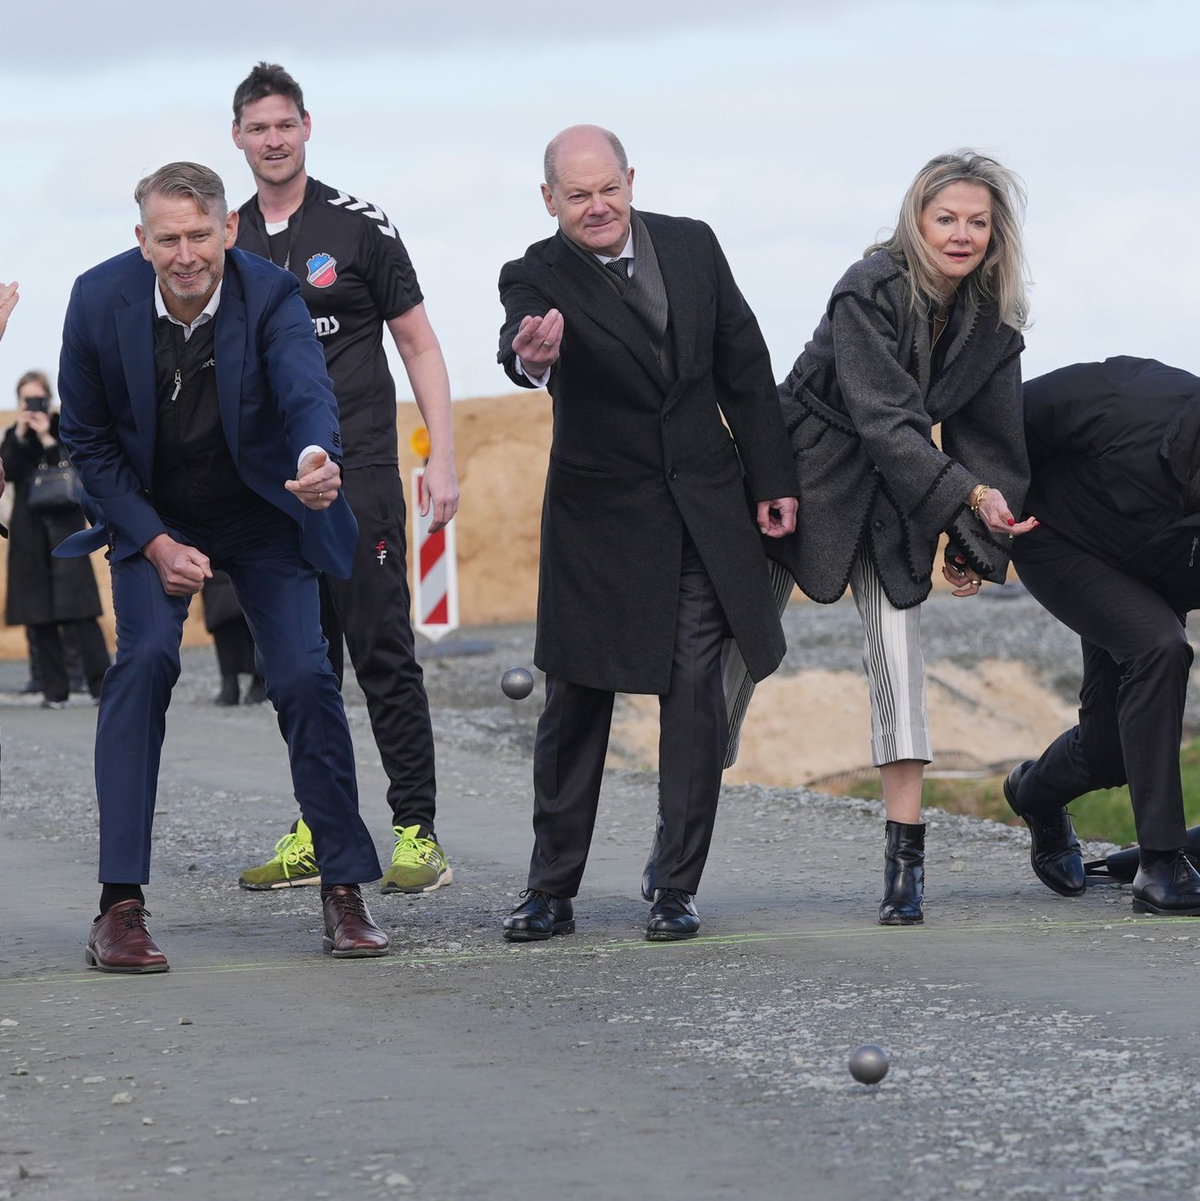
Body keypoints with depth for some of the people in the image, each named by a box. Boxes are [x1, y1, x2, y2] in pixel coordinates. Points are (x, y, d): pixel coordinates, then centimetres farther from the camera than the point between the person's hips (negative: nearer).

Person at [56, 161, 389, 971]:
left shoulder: (271, 296, -23)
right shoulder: (100, 300, -18)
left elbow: (308, 392, -40)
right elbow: (88, 439, -7)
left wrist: (317, 460, -63)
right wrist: (155, 543, -16)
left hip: (263, 517, 0)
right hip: (152, 517, 0)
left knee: (305, 676, -12)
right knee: (146, 657, -21)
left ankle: (345, 888, 5)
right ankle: (120, 904, -20)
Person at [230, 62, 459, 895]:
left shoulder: (358, 226, -1)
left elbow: (420, 344, 1)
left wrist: (442, 459, -7)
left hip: (357, 474, -4)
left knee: (384, 655, -7)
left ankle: (418, 833, -5)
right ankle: (319, 836, 12)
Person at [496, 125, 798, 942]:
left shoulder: (691, 245, -1)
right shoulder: (539, 278, -12)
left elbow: (743, 364, 6)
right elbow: (520, 344, -35)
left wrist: (772, 480, 5)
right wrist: (531, 357, -60)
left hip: (704, 509, 2)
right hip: (599, 517, -2)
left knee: (695, 694, -1)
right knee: (578, 701, 2)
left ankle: (678, 889, 5)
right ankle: (552, 892, 11)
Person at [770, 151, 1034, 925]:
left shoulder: (993, 321, -4)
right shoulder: (869, 292, -21)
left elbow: (990, 434, 5)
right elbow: (885, 418, -28)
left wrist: (977, 543, 1)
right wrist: (970, 496, -36)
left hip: (893, 497, 4)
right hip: (804, 476, -4)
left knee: (898, 653, -8)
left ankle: (906, 854, -10)